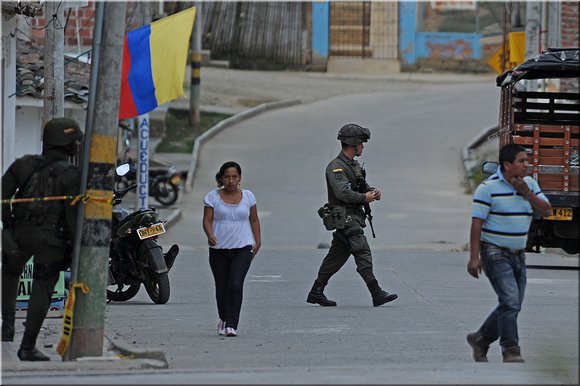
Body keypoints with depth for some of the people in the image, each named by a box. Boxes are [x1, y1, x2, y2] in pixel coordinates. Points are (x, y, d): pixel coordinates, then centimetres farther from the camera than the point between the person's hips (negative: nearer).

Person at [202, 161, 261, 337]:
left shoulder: (248, 196, 6)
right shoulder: (213, 197, 1)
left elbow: (254, 220, 14)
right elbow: (207, 220, -4)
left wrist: (257, 241, 8)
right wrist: (210, 235, -22)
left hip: (243, 248, -1)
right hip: (219, 249, 1)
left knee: (236, 285, -16)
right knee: (222, 287, 8)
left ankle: (232, 324, -18)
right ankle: (224, 319, 31)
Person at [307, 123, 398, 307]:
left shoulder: (355, 165, 17)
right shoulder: (336, 167, -14)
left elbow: (363, 186, 26)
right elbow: (342, 192, -25)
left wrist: (372, 191, 4)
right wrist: (364, 198, -17)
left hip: (354, 217, 10)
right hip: (345, 218, -10)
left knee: (336, 257, 12)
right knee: (363, 253, -14)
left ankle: (316, 292, 18)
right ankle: (377, 294, -16)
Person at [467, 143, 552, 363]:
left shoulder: (529, 184, 8)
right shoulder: (488, 187, -11)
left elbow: (546, 211, 2)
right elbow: (477, 223, -12)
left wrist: (526, 193, -12)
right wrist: (474, 257, -17)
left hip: (518, 254, 7)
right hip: (495, 253, -7)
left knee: (512, 306, 10)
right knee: (510, 302, -16)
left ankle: (480, 339, 27)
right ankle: (511, 353, -11)